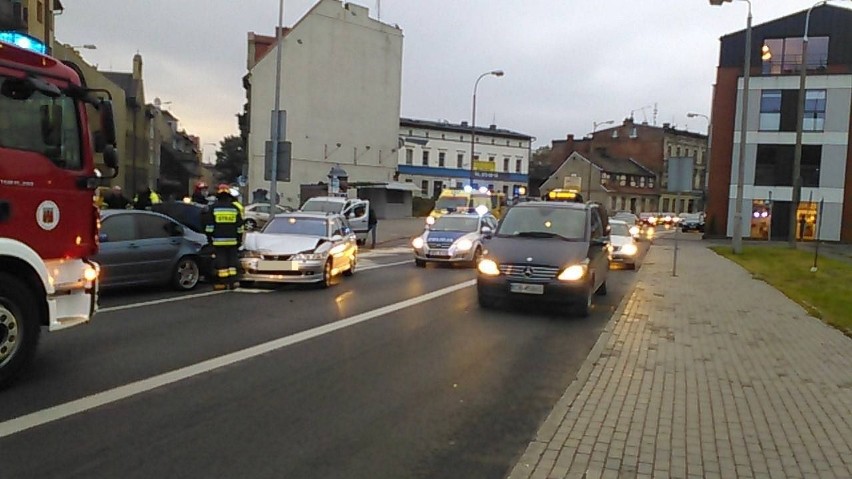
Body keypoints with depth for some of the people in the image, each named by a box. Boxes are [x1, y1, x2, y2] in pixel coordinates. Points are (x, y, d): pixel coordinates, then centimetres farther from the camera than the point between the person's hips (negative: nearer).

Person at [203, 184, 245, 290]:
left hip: (218, 241, -2)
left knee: (221, 261, 1)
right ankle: (232, 282, 6)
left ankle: (222, 282, 1)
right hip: (232, 240, 2)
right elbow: (239, 227, 8)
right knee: (232, 260, 8)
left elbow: (209, 226, -1)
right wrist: (239, 240, 14)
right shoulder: (235, 207, 5)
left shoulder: (213, 207, -1)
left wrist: (209, 237, 8)